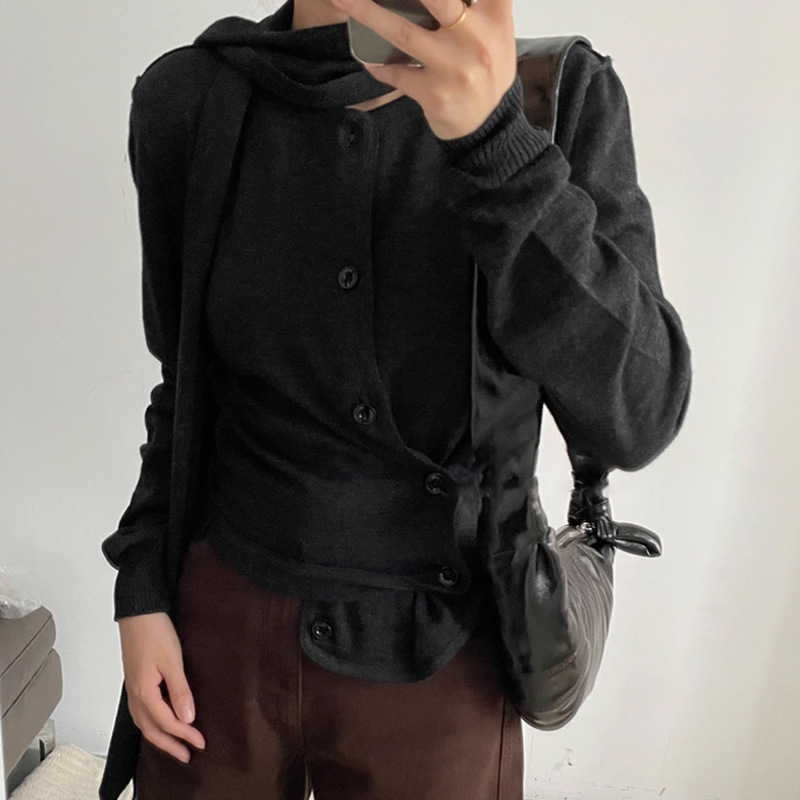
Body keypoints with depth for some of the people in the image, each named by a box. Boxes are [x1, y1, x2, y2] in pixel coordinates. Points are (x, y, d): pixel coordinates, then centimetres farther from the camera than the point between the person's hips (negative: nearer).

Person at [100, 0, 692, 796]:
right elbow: (191, 380, 3)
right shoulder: (187, 102, -7)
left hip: (434, 655, -1)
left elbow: (635, 415, -21)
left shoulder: (563, 95, -12)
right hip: (222, 620, 2)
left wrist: (491, 134, -31)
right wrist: (141, 595, 0)